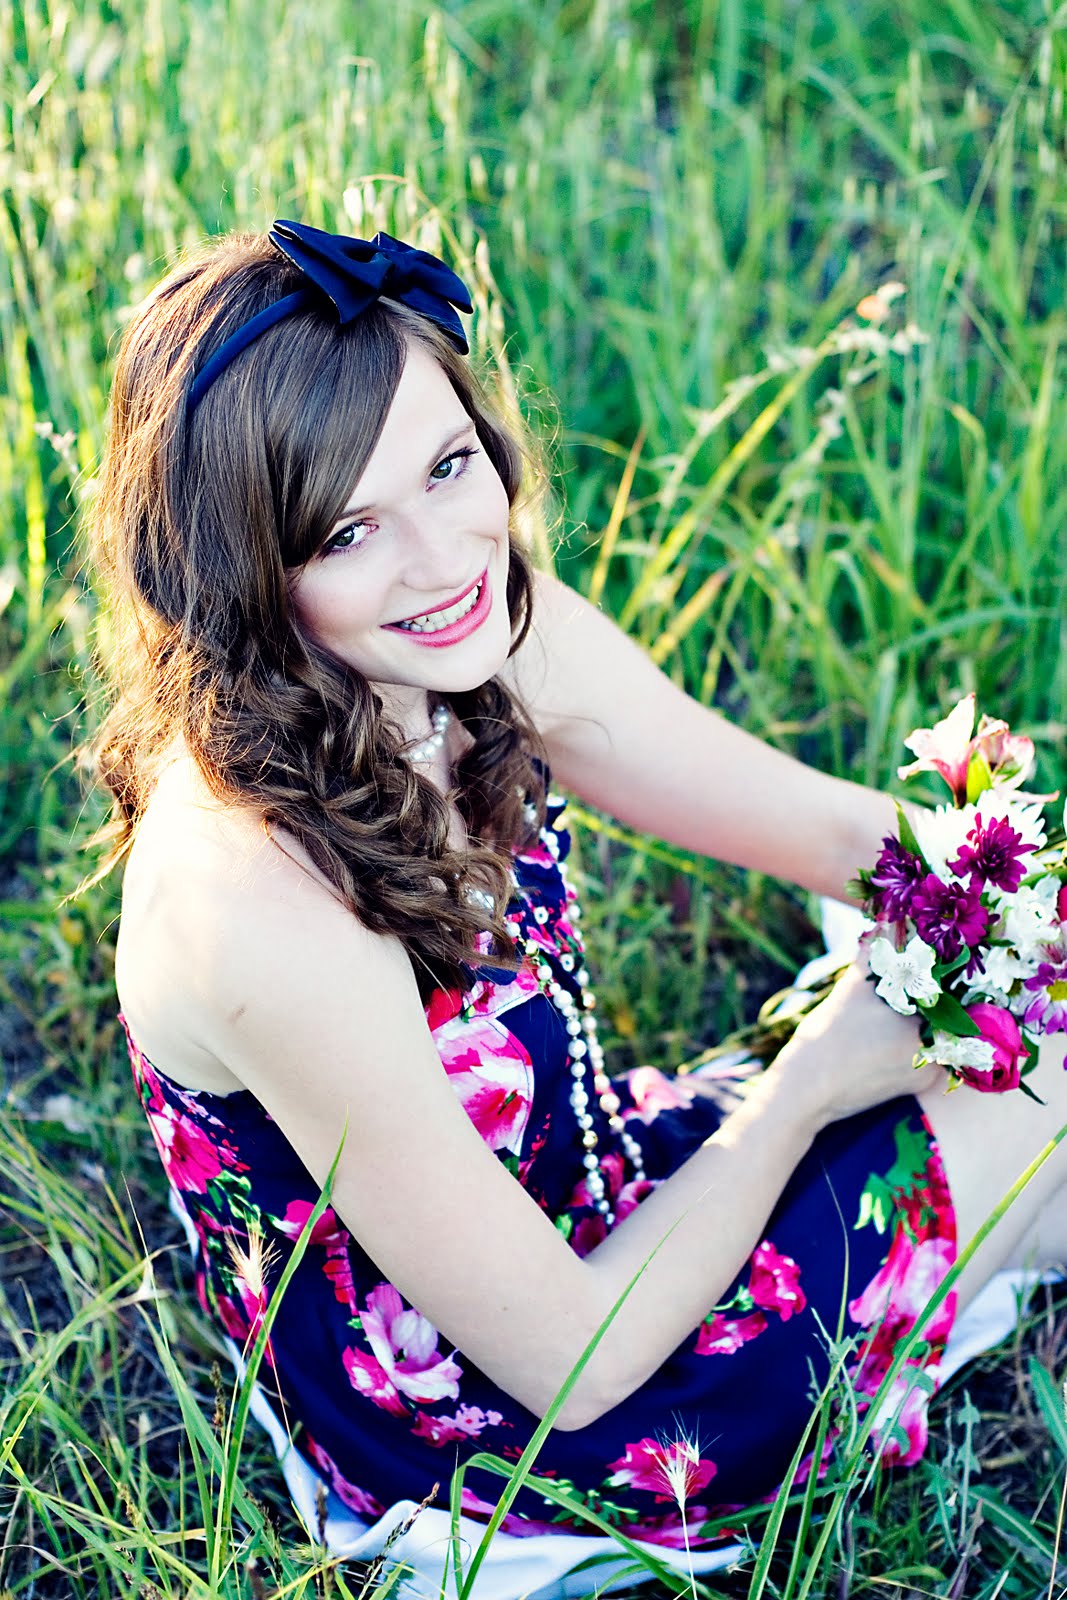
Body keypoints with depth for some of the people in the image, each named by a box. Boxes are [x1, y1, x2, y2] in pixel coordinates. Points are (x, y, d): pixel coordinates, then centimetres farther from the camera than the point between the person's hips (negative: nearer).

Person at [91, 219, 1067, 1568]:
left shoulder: (493, 641, -15)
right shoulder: (264, 912, -37)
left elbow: (846, 830, -3)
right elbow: (565, 1360, -26)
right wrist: (808, 1082, -15)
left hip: (564, 1208, 7)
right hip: (481, 1431, -6)